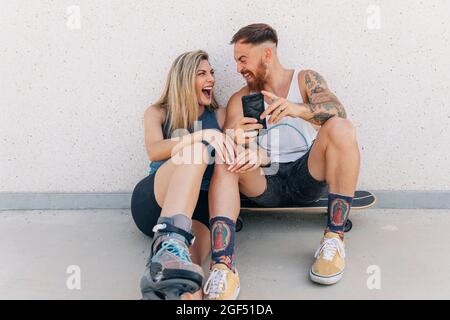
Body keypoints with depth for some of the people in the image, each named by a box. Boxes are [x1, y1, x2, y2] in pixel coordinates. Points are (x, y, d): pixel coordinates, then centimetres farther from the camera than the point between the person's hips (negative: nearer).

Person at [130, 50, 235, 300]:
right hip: (153, 202, -1)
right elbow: (154, 151, -7)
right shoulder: (157, 113, 13)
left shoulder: (219, 115, 21)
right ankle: (172, 245, -56)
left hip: (200, 206, 2)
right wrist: (203, 136, -22)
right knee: (197, 150, -35)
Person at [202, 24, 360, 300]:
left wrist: (296, 109, -34)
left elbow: (338, 111, -14)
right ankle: (224, 268, -41)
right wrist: (245, 152, -30)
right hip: (265, 186, 2)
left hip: (307, 177, -1)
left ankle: (334, 238, -24)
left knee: (341, 129, -25)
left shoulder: (306, 79, 7)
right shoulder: (239, 100, 11)